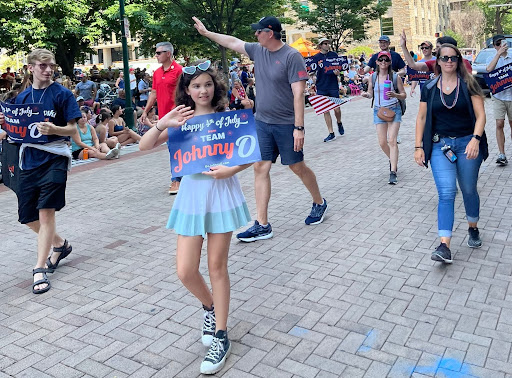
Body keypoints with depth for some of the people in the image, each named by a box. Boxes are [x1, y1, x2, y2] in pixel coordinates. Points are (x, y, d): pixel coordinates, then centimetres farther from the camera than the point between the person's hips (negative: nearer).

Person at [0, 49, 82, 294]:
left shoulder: (62, 94, -3)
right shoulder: (22, 98, 11)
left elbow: (73, 129, -6)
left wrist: (53, 129, -25)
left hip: (54, 159, -5)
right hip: (29, 160, 6)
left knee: (45, 211, -10)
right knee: (27, 216, 10)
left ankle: (40, 269, -1)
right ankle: (60, 245, 35)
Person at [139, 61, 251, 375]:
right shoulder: (182, 119, 5)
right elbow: (145, 146, -2)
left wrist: (231, 170, -19)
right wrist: (162, 124, -19)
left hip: (222, 191, -2)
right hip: (192, 193, 3)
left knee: (217, 265, 4)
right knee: (185, 271, 0)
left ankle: (221, 337, 18)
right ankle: (209, 307, 33)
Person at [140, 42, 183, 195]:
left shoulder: (179, 70, -8)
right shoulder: (157, 73, 13)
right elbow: (154, 93, 18)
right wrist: (145, 111, 16)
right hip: (163, 115, 7)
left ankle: (176, 180, -3)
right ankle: (180, 175, 22)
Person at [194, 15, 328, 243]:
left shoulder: (291, 56, -14)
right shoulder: (258, 51, 7)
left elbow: (298, 93, -18)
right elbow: (232, 42, 22)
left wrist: (299, 127, -22)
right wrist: (206, 33, 28)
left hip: (286, 125, -6)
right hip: (262, 122, 7)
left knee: (297, 167, 5)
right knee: (260, 169, 1)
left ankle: (319, 204, 32)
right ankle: (262, 226, 6)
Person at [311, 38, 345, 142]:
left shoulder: (333, 55, 6)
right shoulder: (315, 57, 3)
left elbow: (339, 69, 10)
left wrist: (337, 72, -11)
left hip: (333, 86, 0)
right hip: (321, 88, 0)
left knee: (336, 109, -2)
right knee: (325, 111, 2)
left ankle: (339, 123, 31)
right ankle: (331, 133, 10)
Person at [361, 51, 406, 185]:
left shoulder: (395, 77, -4)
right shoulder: (373, 77, 3)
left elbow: (404, 95, 1)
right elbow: (371, 93, 13)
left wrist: (395, 95, -20)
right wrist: (366, 94, -11)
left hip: (394, 110, -3)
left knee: (392, 141, -12)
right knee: (382, 142, 3)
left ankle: (393, 173, -11)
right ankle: (393, 160, 35)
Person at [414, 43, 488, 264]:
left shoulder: (468, 84, 0)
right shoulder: (429, 88, 5)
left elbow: (480, 115, -5)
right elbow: (422, 118, 8)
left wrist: (475, 139, -20)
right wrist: (419, 147, 1)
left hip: (467, 143, 0)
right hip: (440, 145, 0)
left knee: (469, 190, 11)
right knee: (446, 193, -10)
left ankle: (473, 229, 38)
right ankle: (444, 246, -14)